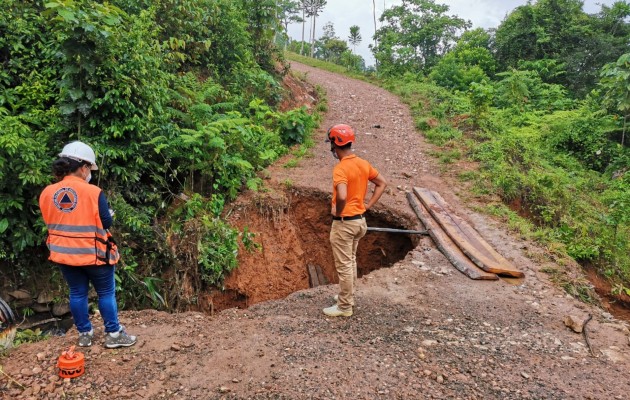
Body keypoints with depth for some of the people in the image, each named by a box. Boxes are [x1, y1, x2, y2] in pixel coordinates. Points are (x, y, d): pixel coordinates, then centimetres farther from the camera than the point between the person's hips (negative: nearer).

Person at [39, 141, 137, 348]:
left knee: (77, 293, 17)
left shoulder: (47, 193, -4)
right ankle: (113, 334, 17)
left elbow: (50, 222, 9)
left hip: (64, 253, 5)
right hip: (93, 254, -5)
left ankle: (84, 334, 28)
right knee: (106, 293, 9)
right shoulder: (93, 192, -20)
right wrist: (110, 214, 8)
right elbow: (106, 222, -12)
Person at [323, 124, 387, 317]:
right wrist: (368, 205, 9)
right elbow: (382, 183, 12)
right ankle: (348, 297, 36)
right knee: (350, 261, 22)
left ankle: (344, 307, 15)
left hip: (344, 223, -8)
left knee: (343, 265, 3)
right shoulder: (363, 164, 3)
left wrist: (337, 212, -18)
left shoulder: (341, 168, -22)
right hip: (360, 220, 9)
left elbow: (342, 196, -37)